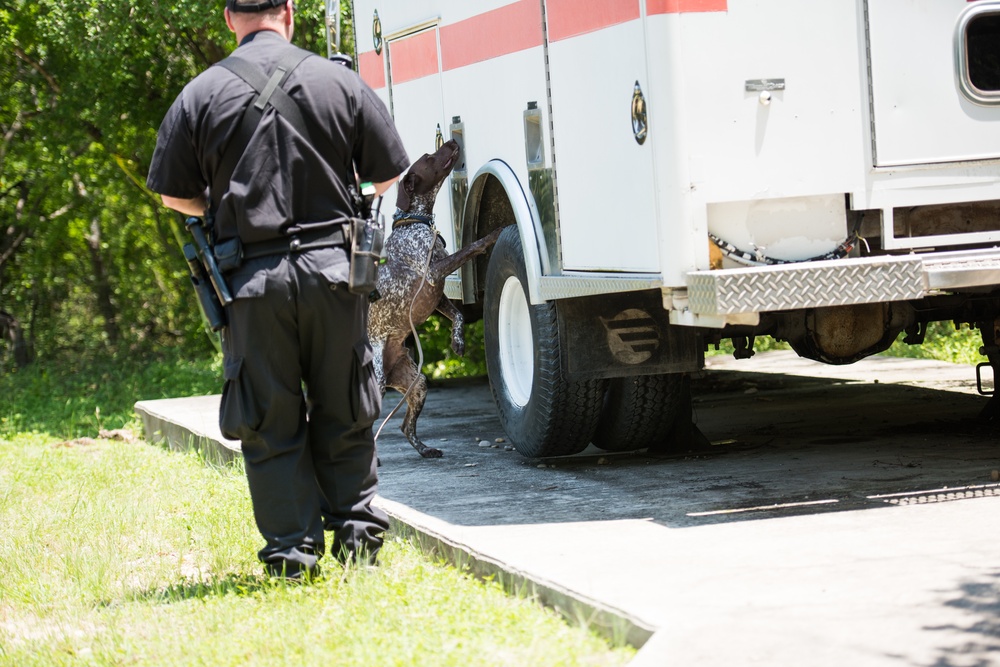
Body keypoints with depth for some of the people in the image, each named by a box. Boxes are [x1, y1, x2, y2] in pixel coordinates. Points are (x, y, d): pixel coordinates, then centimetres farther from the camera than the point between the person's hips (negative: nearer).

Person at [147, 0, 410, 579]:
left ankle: (292, 548, 6)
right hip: (331, 268, 1)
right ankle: (357, 531, 17)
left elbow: (173, 193, 7)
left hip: (252, 278, 0)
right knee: (344, 413, 14)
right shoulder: (340, 82, 1)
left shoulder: (201, 95, 0)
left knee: (271, 423, 7)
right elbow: (390, 173, 8)